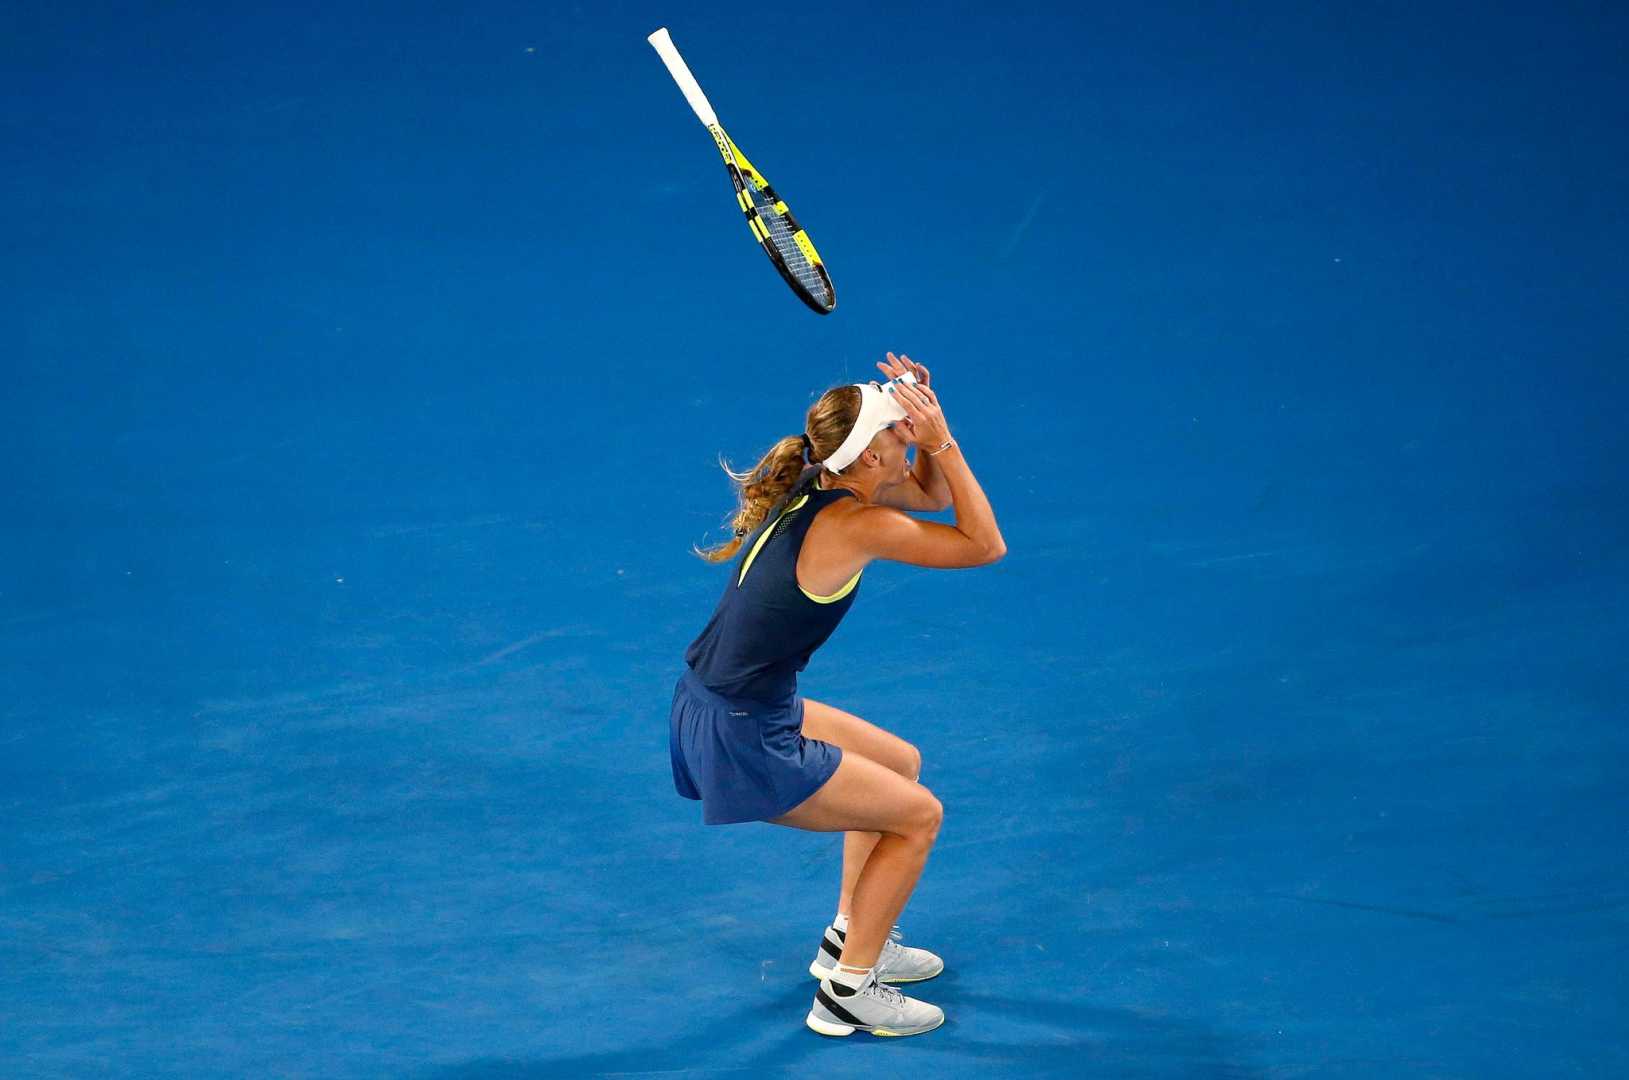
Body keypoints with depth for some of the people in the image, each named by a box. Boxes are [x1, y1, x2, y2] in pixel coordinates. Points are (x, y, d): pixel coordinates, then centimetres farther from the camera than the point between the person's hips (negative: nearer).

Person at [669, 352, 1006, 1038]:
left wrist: (924, 426, -1)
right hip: (741, 743, -9)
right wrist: (941, 440, -15)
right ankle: (847, 992, 12)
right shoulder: (857, 526, -23)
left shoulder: (815, 484, 2)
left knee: (901, 764, 24)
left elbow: (933, 495, 16)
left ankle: (850, 939, 37)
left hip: (709, 703, 9)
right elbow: (984, 544, -12)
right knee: (918, 815, 4)